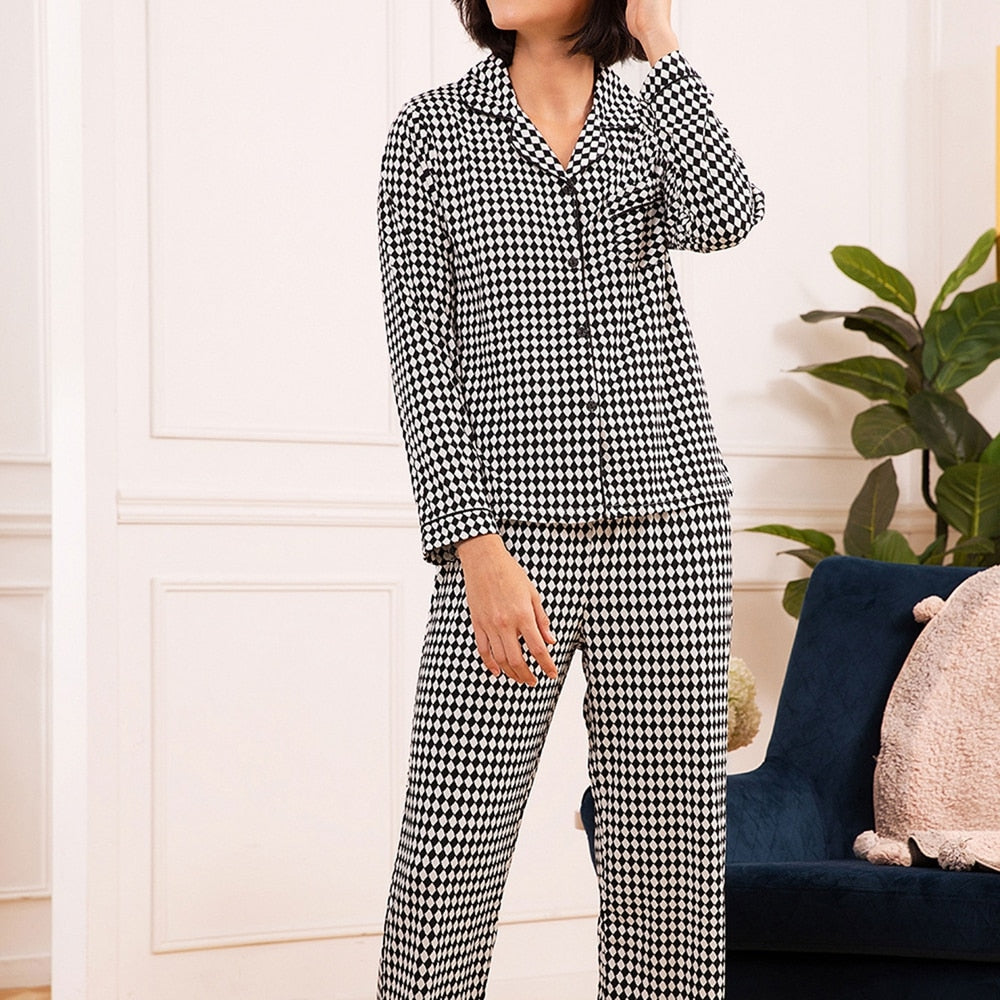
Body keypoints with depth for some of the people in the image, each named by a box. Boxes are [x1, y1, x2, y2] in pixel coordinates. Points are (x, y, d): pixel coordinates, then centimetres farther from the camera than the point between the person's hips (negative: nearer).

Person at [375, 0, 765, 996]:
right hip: (508, 536, -2)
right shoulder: (430, 129, 4)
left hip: (667, 529, 2)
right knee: (446, 860, -6)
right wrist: (476, 549, -14)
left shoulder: (652, 122, 10)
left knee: (666, 848, 5)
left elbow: (725, 219, -14)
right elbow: (419, 347, -4)